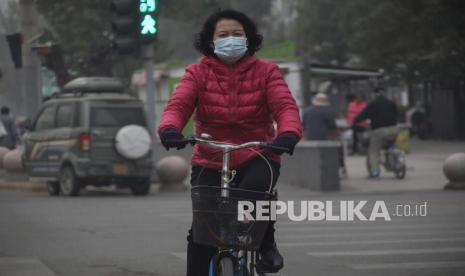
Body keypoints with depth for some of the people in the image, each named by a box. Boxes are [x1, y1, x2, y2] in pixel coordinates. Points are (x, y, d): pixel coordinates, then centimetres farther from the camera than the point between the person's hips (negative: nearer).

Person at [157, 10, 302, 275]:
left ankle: (266, 244, -7)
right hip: (209, 162, 1)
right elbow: (178, 105, -13)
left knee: (253, 190, -33)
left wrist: (289, 133, -36)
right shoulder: (198, 73, 1)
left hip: (257, 158, -1)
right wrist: (169, 129, -37)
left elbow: (285, 105, -13)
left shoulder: (266, 71, 1)